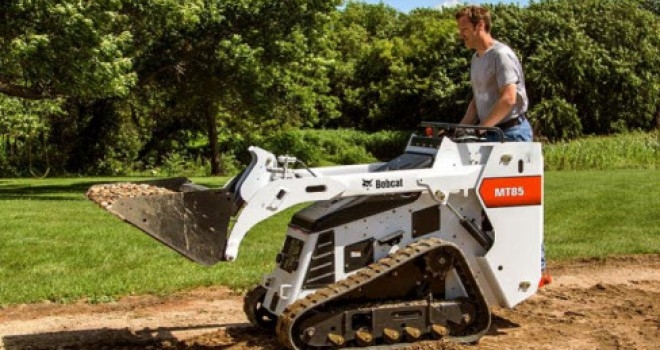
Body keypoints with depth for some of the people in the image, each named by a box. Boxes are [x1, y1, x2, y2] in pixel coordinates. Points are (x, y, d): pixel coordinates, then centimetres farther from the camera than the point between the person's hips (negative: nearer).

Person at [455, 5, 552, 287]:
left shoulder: (501, 55, -13)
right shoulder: (476, 60, 16)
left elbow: (508, 98, -23)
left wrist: (480, 128, -26)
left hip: (511, 132, -9)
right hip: (492, 135, 9)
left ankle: (537, 268, 1)